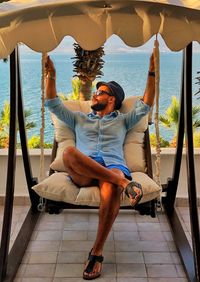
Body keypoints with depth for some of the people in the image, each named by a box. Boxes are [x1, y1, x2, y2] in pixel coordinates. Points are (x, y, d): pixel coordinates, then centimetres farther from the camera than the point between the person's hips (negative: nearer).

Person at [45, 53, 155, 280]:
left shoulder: (122, 120, 30)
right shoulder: (79, 119, 34)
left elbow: (145, 106, 18)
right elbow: (53, 104, 27)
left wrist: (151, 73, 10)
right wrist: (51, 75, 18)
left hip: (113, 166, -1)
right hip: (83, 172, 1)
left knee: (111, 190, -40)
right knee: (69, 152, -36)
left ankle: (97, 252, -29)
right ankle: (123, 182, -39)